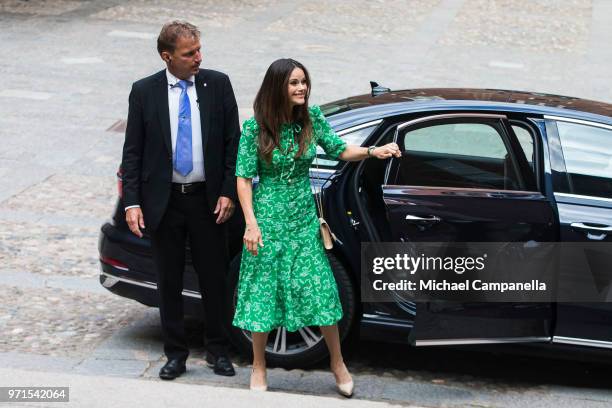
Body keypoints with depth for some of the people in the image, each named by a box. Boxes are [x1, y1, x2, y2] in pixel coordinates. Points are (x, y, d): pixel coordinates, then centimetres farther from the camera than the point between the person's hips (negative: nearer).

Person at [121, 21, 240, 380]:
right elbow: (132, 151, 0)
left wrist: (228, 192, -6)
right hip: (164, 202, 0)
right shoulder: (144, 91, -3)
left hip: (207, 199, 0)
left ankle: (218, 351, 22)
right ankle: (176, 354, 21)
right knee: (169, 282, 10)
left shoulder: (218, 84, -2)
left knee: (214, 279, 8)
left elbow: (233, 142, 1)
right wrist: (132, 202, -7)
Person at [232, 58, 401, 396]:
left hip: (304, 217, 3)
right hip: (268, 218, -3)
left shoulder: (312, 119, -3)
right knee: (264, 290, 5)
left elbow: (339, 149, 8)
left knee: (321, 289, 1)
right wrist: (251, 223, -16)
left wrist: (372, 152, -10)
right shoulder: (254, 128, -12)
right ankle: (259, 366, 22)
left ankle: (337, 363, 18)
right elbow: (244, 178, -9)